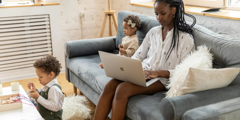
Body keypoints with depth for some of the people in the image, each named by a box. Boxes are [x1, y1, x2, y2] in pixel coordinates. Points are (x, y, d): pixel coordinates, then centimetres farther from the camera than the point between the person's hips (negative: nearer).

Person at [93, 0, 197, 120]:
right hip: (143, 72, 5)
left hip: (162, 79, -5)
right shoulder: (153, 32, 14)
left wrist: (158, 72, -23)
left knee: (122, 89, -30)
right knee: (109, 86, -23)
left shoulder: (186, 38, -3)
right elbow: (138, 56, 16)